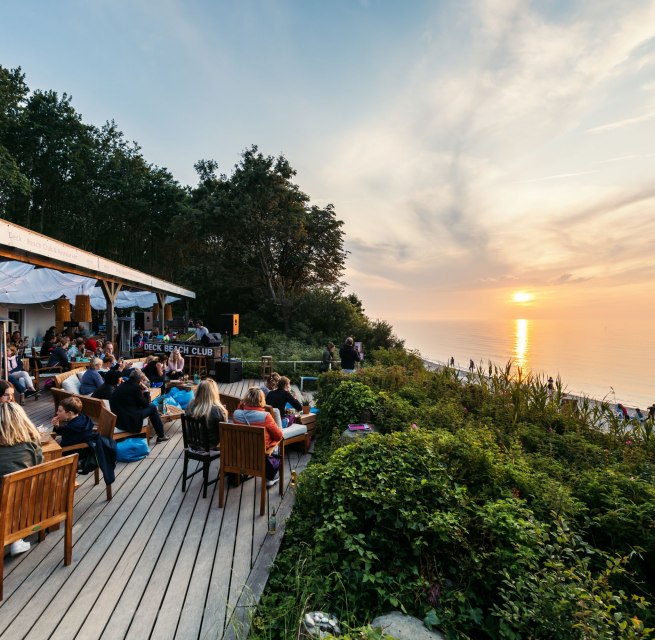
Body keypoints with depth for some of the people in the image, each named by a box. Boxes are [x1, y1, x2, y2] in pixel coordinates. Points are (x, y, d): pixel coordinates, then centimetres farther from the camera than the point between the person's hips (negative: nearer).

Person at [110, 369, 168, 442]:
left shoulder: (122, 385, 10)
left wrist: (143, 392, 12)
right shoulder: (135, 387, -14)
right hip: (128, 421, -8)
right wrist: (146, 391, 5)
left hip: (117, 420, 8)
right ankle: (161, 436, 15)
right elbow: (145, 404, -5)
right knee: (152, 407, 8)